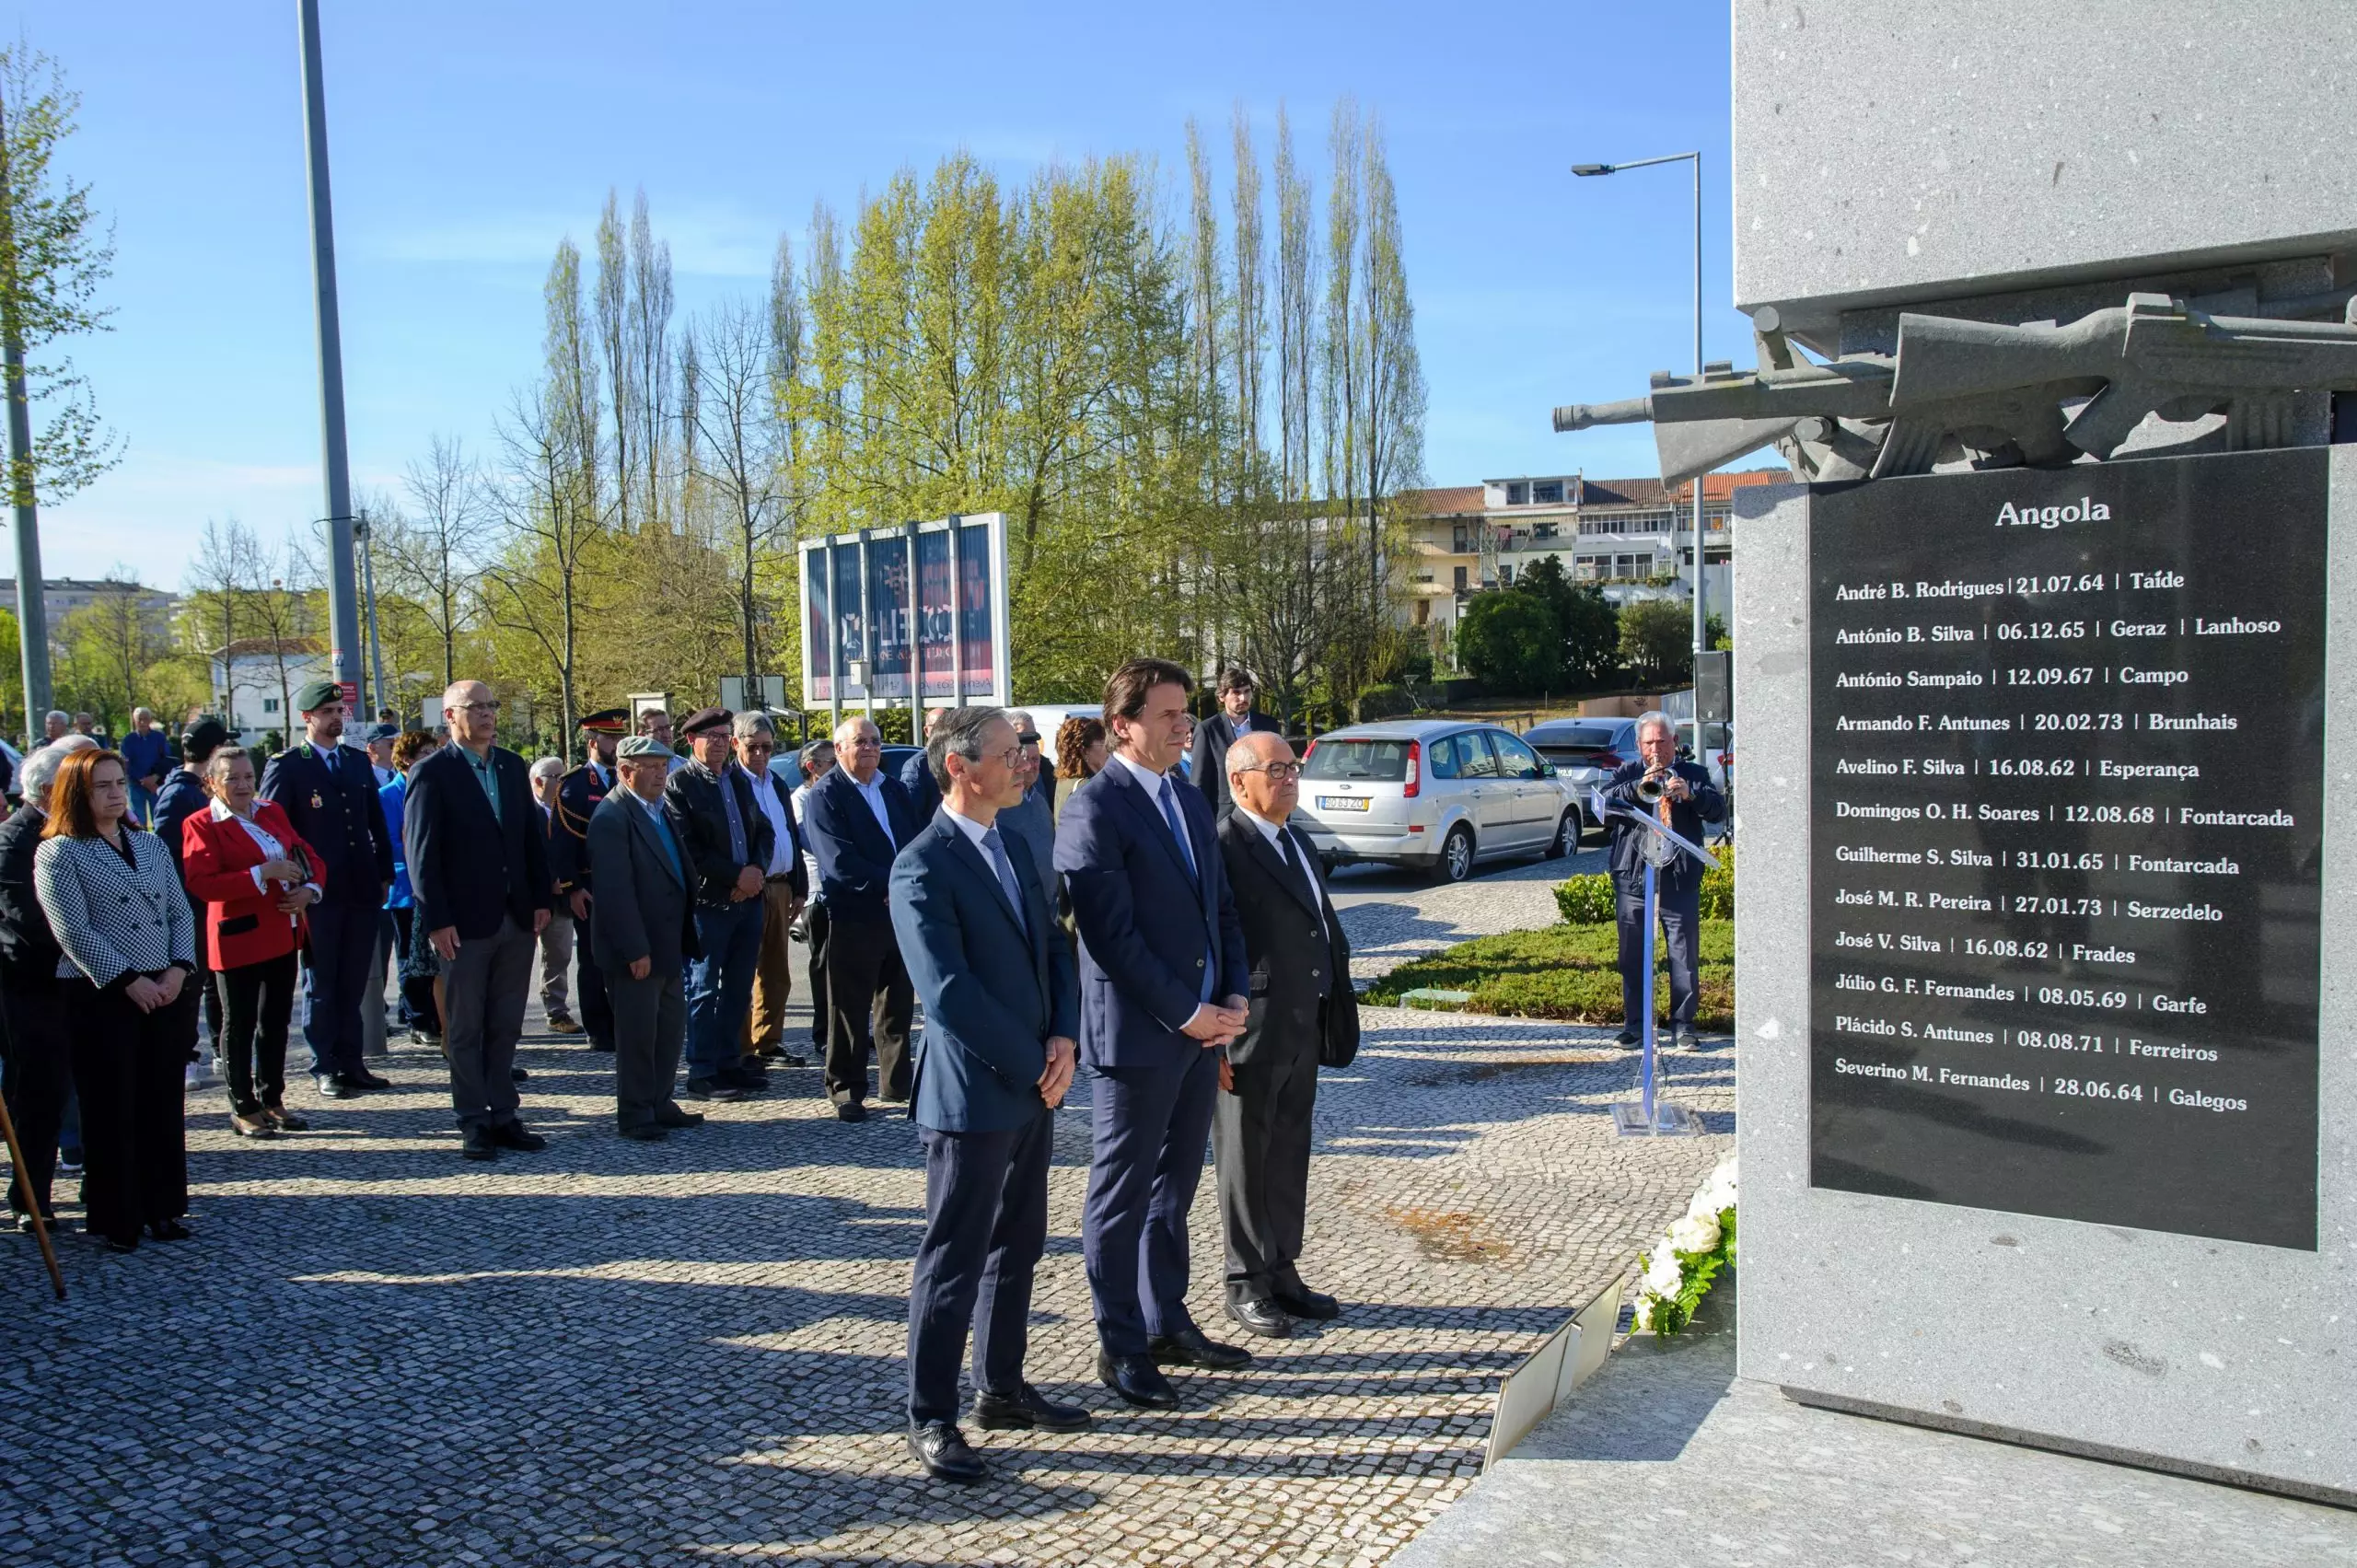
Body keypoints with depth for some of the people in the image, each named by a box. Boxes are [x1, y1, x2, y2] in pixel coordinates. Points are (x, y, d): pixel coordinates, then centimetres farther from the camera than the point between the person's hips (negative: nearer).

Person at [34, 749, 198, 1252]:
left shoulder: (150, 844, 14)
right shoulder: (58, 853, -4)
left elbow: (180, 912, 10)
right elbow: (73, 931, -12)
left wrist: (178, 970, -4)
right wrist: (128, 980, -15)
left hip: (167, 994, 5)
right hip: (101, 998, -5)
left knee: (163, 1105, 9)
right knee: (110, 1111, 1)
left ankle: (161, 1207, 20)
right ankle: (114, 1218, 12)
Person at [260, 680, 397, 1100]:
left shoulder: (358, 761, 14)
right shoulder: (286, 766, -2)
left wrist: (384, 875, 12)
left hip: (363, 891, 4)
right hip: (317, 893, -4)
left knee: (353, 983, 9)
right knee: (321, 983, 3)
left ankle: (350, 1062, 17)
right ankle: (325, 1068, 10)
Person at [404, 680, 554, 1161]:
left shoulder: (512, 765, 11)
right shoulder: (432, 773, -6)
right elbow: (421, 852, -10)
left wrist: (542, 899, 6)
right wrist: (436, 920, -15)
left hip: (517, 918, 5)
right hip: (466, 922, -5)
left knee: (505, 1027, 11)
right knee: (465, 1030, 5)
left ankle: (502, 1116, 20)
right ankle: (474, 1123, 12)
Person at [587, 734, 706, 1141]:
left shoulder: (660, 809, 13)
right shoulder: (612, 816, -16)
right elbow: (615, 890, -21)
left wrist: (685, 939, 13)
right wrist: (635, 949, -22)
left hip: (669, 945, 9)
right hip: (636, 950, -9)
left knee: (671, 1029, 15)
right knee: (637, 1034, 2)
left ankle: (660, 1104, 26)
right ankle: (635, 1115, 14)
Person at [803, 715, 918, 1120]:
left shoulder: (895, 791, 15)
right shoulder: (825, 794, -6)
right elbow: (839, 861, -16)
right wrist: (891, 885, -18)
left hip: (902, 912, 6)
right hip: (854, 917, -6)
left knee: (898, 1004, 13)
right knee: (850, 1009, 1)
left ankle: (897, 1080, 24)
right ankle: (846, 1089, 12)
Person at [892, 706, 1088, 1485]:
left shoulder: (1013, 849, 10)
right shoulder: (923, 867, -17)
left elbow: (1054, 951, 12)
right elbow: (949, 993, -22)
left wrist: (1064, 1040, -4)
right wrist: (1033, 1066, -15)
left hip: (1033, 1090, 8)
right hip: (972, 1097, -8)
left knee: (1018, 1247, 18)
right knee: (954, 1260, 3)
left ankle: (1002, 1387, 32)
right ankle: (930, 1418, 16)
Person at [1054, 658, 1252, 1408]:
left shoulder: (1191, 803, 13)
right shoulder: (1094, 809, -14)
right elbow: (1112, 933, -19)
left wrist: (1233, 997, 2)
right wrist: (1185, 1013, -16)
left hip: (1202, 1029, 8)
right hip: (1136, 1035, -8)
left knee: (1174, 1188, 18)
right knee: (1122, 1198, 6)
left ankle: (1166, 1324, 32)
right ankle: (1120, 1347, 19)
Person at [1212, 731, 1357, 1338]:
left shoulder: (1300, 844, 14)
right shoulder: (1223, 847, -15)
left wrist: (1334, 1019, 12)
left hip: (1304, 1032, 8)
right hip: (1250, 1035, -8)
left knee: (1290, 1157, 17)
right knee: (1246, 1162, 6)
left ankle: (1282, 1271, 30)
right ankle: (1247, 1285, 19)